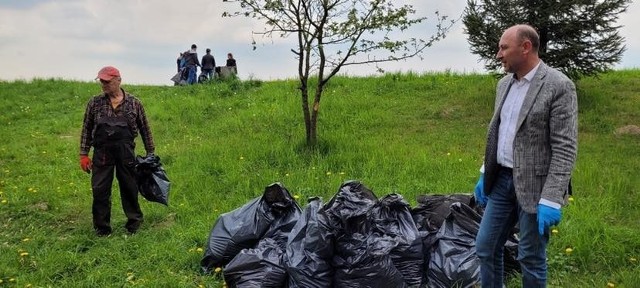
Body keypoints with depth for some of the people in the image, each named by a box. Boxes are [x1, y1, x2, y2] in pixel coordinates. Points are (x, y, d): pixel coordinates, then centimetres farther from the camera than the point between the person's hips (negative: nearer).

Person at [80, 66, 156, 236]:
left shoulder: (134, 103, 2)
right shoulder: (95, 103, 4)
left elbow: (144, 129, 9)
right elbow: (86, 129, 9)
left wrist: (150, 153, 9)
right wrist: (84, 154, 5)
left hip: (126, 152, -1)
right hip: (102, 152, 1)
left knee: (129, 188, 8)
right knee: (100, 190, 3)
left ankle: (134, 222, 26)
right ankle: (102, 228, 16)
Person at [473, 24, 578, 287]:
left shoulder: (559, 86, -14)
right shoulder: (504, 84, 9)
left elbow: (565, 148, -17)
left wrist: (551, 199, -21)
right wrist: (485, 174, 18)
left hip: (534, 185, -7)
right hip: (502, 180, 7)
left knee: (531, 258, 6)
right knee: (485, 247, 11)